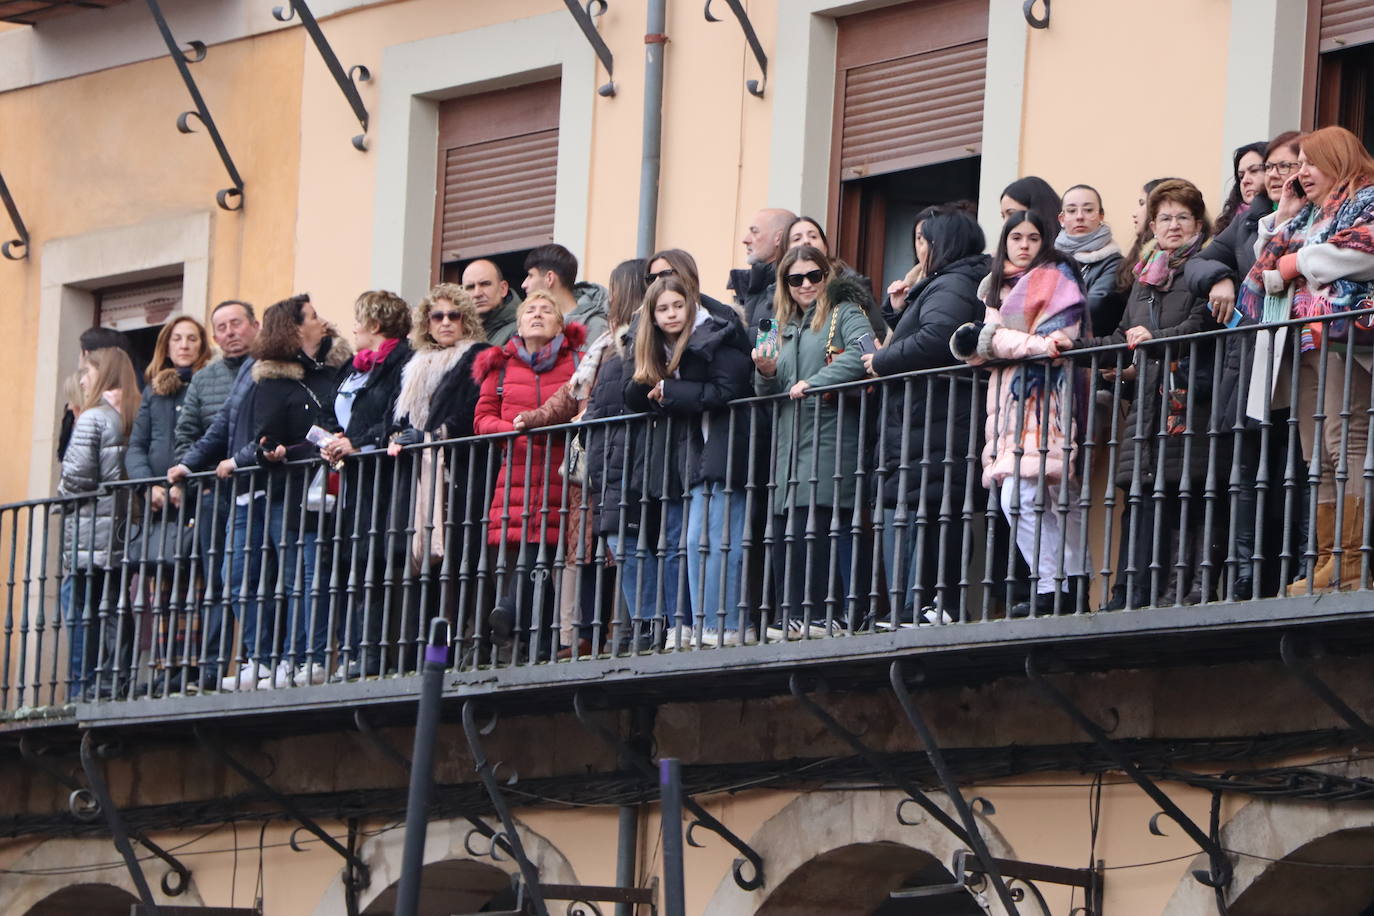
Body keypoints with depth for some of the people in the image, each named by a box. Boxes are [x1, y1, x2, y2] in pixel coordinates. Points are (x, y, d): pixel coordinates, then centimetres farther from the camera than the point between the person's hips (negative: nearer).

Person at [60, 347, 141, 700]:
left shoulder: (93, 419, -9)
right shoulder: (135, 417, 10)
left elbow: (76, 476, -14)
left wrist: (63, 494, 4)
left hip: (89, 538, -6)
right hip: (124, 535, 6)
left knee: (82, 619, -4)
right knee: (117, 618, 7)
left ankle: (82, 691, -6)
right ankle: (117, 687, 5)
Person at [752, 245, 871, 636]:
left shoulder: (845, 314, 4)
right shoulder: (785, 327, 24)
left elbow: (863, 353, -17)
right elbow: (768, 396, 24)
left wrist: (815, 382, -20)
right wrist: (766, 373, 1)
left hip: (830, 439, -7)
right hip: (789, 443, 7)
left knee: (811, 525, -17)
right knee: (783, 531, 0)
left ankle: (819, 613, -16)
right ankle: (787, 617, 1)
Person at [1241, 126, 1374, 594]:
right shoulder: (1307, 214, 26)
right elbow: (1265, 265, 29)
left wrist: (1297, 263, -8)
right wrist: (1284, 218, 16)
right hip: (1300, 341, 9)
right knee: (1318, 455, 5)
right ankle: (1327, 564, 3)